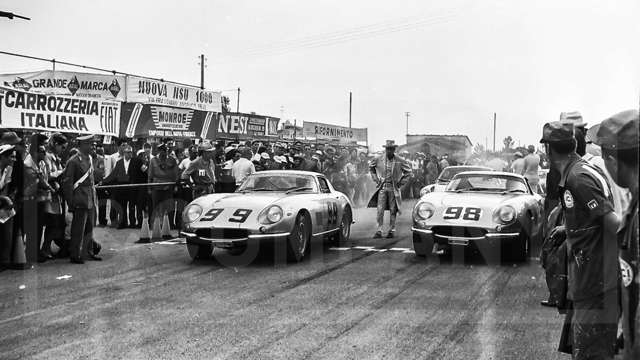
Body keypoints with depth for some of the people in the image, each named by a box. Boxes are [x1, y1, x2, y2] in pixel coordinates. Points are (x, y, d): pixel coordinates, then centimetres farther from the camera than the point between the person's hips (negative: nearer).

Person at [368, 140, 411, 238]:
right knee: (380, 210, -6)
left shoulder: (399, 161, -2)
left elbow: (408, 171, 10)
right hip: (382, 187, 0)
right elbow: (371, 167, 19)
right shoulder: (378, 159, 0)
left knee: (393, 211, 4)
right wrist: (375, 178, 11)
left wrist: (401, 182, 3)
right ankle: (379, 231, -2)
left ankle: (392, 231, 13)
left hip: (393, 188, 0)